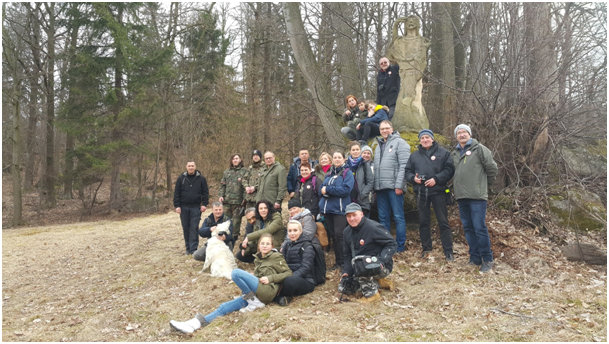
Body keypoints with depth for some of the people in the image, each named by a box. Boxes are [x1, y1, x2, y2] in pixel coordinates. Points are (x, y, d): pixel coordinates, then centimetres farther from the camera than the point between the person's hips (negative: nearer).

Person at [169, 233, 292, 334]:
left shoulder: (277, 257, 6)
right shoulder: (258, 259, 25)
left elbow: (288, 273, 0)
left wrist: (270, 278, -10)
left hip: (268, 290, -7)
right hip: (259, 293, 7)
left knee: (236, 272, -21)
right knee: (225, 307, -7)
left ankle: (254, 302, -13)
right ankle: (197, 323, -15)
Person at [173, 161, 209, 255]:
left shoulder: (201, 178, 2)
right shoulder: (181, 178, 4)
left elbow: (205, 192, 4)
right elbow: (176, 193, 5)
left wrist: (204, 204, -4)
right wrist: (177, 206, -2)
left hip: (196, 207, -2)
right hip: (184, 207, 2)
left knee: (194, 228, -5)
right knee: (186, 228, 7)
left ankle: (193, 248, -2)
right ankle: (188, 248, 16)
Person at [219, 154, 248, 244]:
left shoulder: (244, 172, 3)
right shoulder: (226, 172, 17)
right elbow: (222, 185, 17)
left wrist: (245, 198, -12)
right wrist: (221, 195, 3)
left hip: (238, 201, -3)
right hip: (227, 200, 4)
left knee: (236, 220, 1)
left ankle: (234, 237, 10)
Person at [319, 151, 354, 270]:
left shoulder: (347, 173, -1)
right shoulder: (329, 174, 19)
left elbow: (346, 189, -16)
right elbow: (321, 190, 16)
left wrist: (328, 189, -13)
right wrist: (323, 191, -9)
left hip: (339, 209, -6)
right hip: (327, 209, 7)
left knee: (339, 235, -11)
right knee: (332, 235, 9)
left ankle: (343, 262, -3)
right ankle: (338, 261, 17)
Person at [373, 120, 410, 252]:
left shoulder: (399, 142, -2)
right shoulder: (379, 145, 20)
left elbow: (404, 166, -11)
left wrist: (399, 185, -18)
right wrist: (375, 185, 10)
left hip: (394, 187, -7)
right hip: (380, 187, 7)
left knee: (398, 217, -2)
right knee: (383, 217, 11)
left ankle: (401, 245, 5)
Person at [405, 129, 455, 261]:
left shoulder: (443, 152, 4)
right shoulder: (414, 155, 15)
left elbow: (449, 170, -3)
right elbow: (407, 171, 15)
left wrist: (436, 179, -14)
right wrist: (413, 178, -6)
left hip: (438, 191, -3)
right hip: (421, 192, 4)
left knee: (443, 222, -2)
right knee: (423, 222, 9)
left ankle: (448, 252, 3)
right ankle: (426, 249, 21)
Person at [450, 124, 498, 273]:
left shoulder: (479, 149, -2)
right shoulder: (454, 153, 16)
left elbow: (492, 168, -1)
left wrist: (485, 185, 6)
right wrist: (456, 186, 14)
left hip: (477, 196, -6)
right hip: (461, 196, 6)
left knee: (479, 228, -8)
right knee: (468, 228, 11)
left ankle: (487, 260, 2)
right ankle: (475, 258, 21)